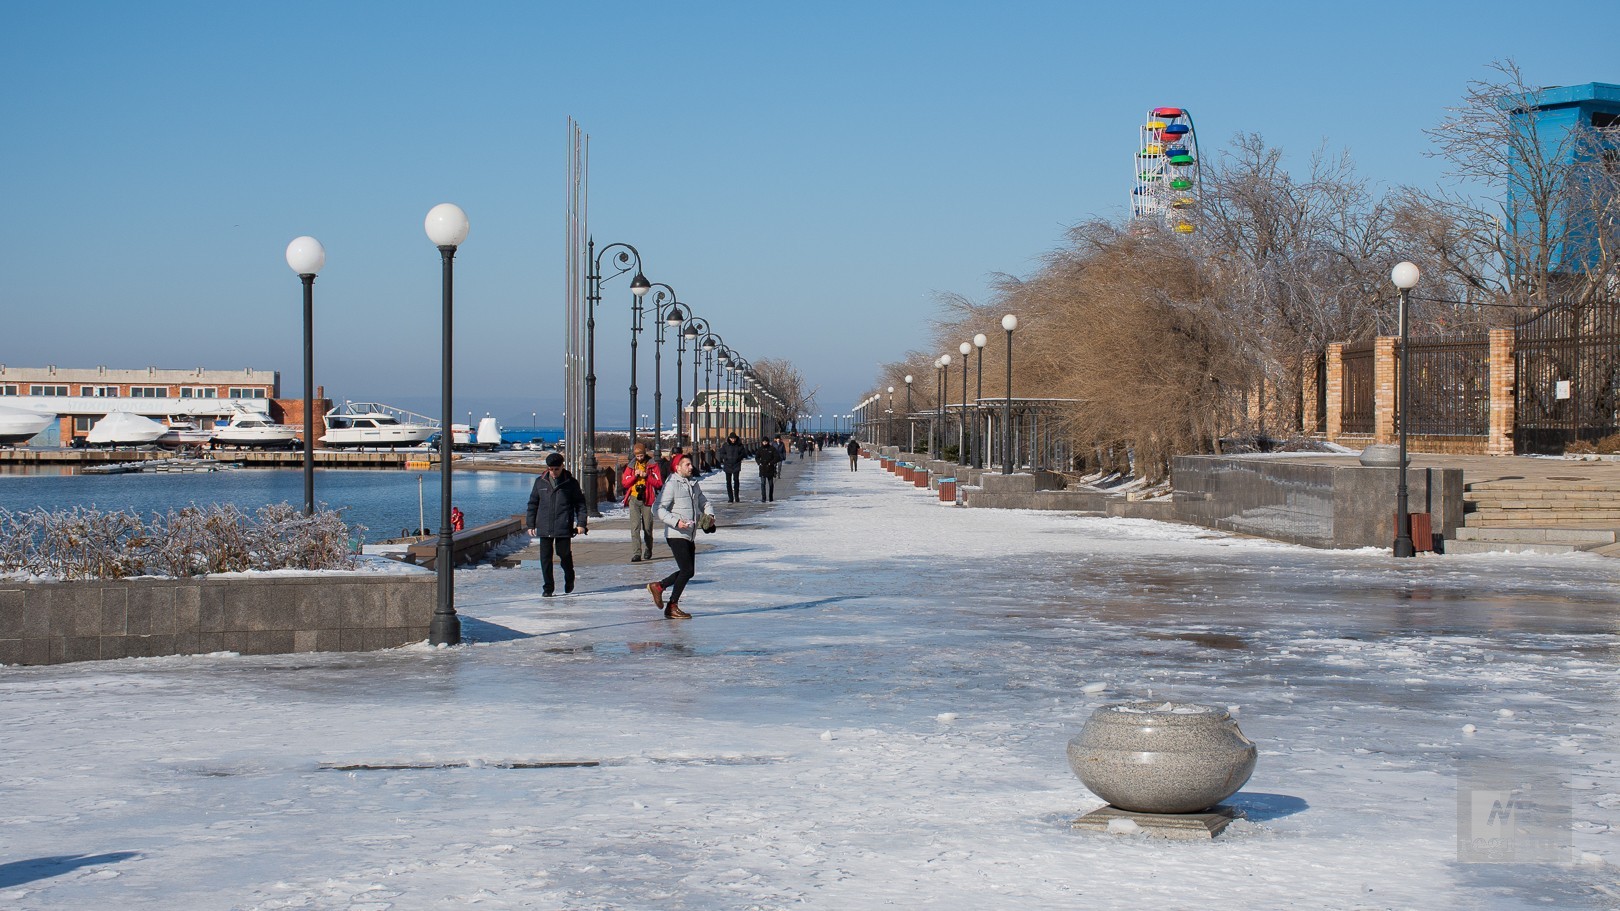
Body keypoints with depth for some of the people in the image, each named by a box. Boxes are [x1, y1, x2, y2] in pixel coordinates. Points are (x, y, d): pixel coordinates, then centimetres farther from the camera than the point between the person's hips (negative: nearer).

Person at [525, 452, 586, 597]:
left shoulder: (571, 483, 1)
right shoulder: (540, 482, 7)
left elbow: (580, 503, 5)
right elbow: (533, 504, 13)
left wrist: (581, 523, -4)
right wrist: (530, 524, 10)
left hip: (564, 528, -2)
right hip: (544, 528, 2)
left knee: (564, 554, 2)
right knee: (545, 557, -1)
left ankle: (569, 580, 29)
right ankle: (548, 587, 7)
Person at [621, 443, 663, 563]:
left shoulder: (653, 465, 2)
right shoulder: (631, 466, 9)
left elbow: (659, 483, -4)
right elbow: (624, 482, 5)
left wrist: (646, 476, -15)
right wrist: (635, 476, -10)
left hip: (647, 500, -1)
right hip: (634, 499, 1)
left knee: (647, 527, 8)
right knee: (635, 527, -10)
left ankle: (649, 550, 31)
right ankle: (636, 553, -15)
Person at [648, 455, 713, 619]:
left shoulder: (693, 484, 15)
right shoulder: (672, 485, -10)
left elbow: (704, 502, 23)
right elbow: (660, 510, -14)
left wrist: (710, 515, 2)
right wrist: (676, 522, -25)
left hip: (690, 536, 8)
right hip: (676, 535, -8)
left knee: (689, 571, 11)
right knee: (687, 570, -11)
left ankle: (658, 586, 27)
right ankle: (672, 607, -1)